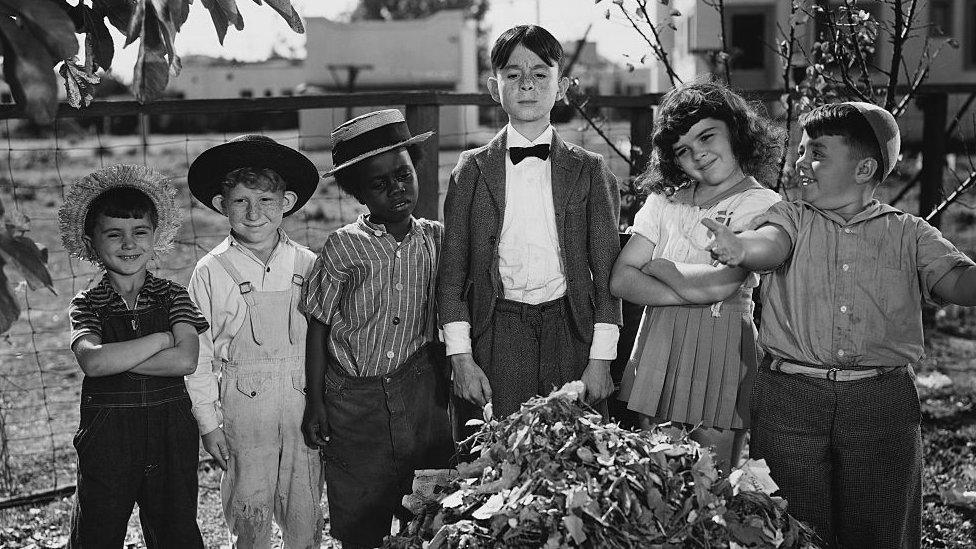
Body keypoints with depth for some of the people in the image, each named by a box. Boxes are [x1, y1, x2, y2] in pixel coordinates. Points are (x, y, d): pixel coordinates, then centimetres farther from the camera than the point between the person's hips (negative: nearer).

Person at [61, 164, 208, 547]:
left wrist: (116, 358, -16)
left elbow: (185, 361, -14)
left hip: (171, 432, 0)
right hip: (106, 436, 0)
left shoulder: (172, 296, 1)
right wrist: (163, 337, -15)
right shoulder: (87, 305, -1)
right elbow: (93, 362, -20)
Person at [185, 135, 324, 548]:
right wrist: (208, 423, -2)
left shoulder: (307, 265, 0)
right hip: (244, 405, -1)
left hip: (303, 403, 2)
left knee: (305, 514, 11)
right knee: (249, 514, 6)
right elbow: (198, 356, -1)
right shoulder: (210, 273, -5)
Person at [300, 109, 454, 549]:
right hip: (355, 403, -2)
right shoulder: (343, 247, -5)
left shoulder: (436, 239, 2)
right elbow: (318, 326, 0)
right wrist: (315, 402, -1)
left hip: (422, 396, 2)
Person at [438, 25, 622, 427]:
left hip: (570, 333, 0)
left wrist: (600, 360, -3)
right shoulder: (472, 168, 6)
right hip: (494, 337, 0)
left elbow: (607, 272, 5)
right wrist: (461, 358, -5)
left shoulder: (590, 170, 7)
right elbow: (452, 271, 4)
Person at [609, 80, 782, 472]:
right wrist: (691, 292, -11)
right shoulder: (665, 200, 11)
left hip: (723, 348, -4)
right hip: (657, 345, 4)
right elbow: (620, 279, 2)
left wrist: (655, 265, -1)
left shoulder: (763, 205, -4)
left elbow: (718, 282, -17)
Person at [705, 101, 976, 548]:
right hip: (789, 401, 0)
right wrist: (741, 248, -37)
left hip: (883, 406, 0)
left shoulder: (908, 234, 8)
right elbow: (770, 245, -13)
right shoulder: (790, 218, 8)